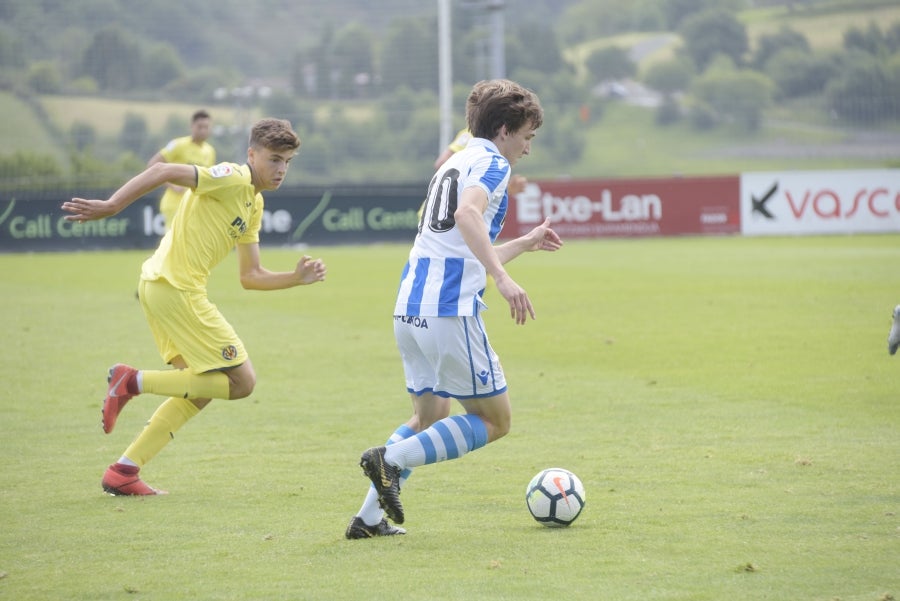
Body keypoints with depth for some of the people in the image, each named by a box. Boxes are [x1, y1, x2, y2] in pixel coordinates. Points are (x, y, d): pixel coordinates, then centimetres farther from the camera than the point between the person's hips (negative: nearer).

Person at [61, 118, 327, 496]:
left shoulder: (254, 205, 18)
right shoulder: (233, 179, -11)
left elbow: (251, 277, 20)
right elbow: (162, 172, -20)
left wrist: (297, 278, 6)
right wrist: (110, 206, -26)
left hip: (159, 285, 10)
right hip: (175, 288, -10)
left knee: (201, 389, 18)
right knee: (242, 381, -6)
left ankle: (123, 472, 16)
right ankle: (133, 382, -7)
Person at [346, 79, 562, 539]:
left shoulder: (453, 165, 25)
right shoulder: (492, 163, -3)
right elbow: (467, 213, -25)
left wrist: (525, 243, 45)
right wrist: (503, 278, -32)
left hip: (409, 309, 9)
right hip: (450, 311, -9)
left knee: (430, 416, 21)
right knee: (494, 421, 2)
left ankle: (369, 517, 11)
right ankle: (393, 458, -13)